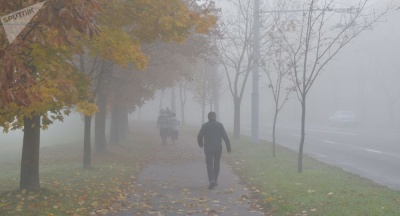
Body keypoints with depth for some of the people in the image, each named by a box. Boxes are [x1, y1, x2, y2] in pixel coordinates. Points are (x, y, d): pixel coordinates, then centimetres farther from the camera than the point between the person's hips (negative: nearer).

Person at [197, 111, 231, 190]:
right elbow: (225, 137, -6)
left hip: (208, 149, -1)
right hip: (218, 148, 1)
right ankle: (215, 181, 23)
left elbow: (199, 136, 4)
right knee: (216, 164, 17)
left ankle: (212, 181, -21)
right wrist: (228, 147, -3)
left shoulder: (205, 126, -1)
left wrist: (200, 144, 23)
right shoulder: (219, 125, -1)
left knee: (209, 165, 0)